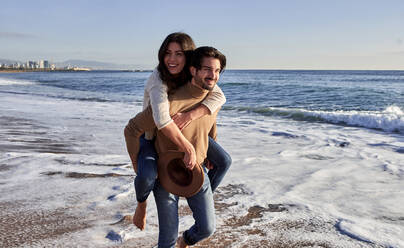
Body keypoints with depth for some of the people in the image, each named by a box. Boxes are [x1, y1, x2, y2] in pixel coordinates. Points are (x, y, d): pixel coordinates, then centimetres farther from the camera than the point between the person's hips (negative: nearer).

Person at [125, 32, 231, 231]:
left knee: (224, 161, -5)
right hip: (151, 134, -5)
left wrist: (190, 115, -43)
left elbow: (219, 97, -28)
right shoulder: (158, 78, -33)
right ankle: (141, 202, 6)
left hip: (184, 130, 5)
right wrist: (189, 149, -46)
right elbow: (162, 119, -47)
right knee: (147, 177, -33)